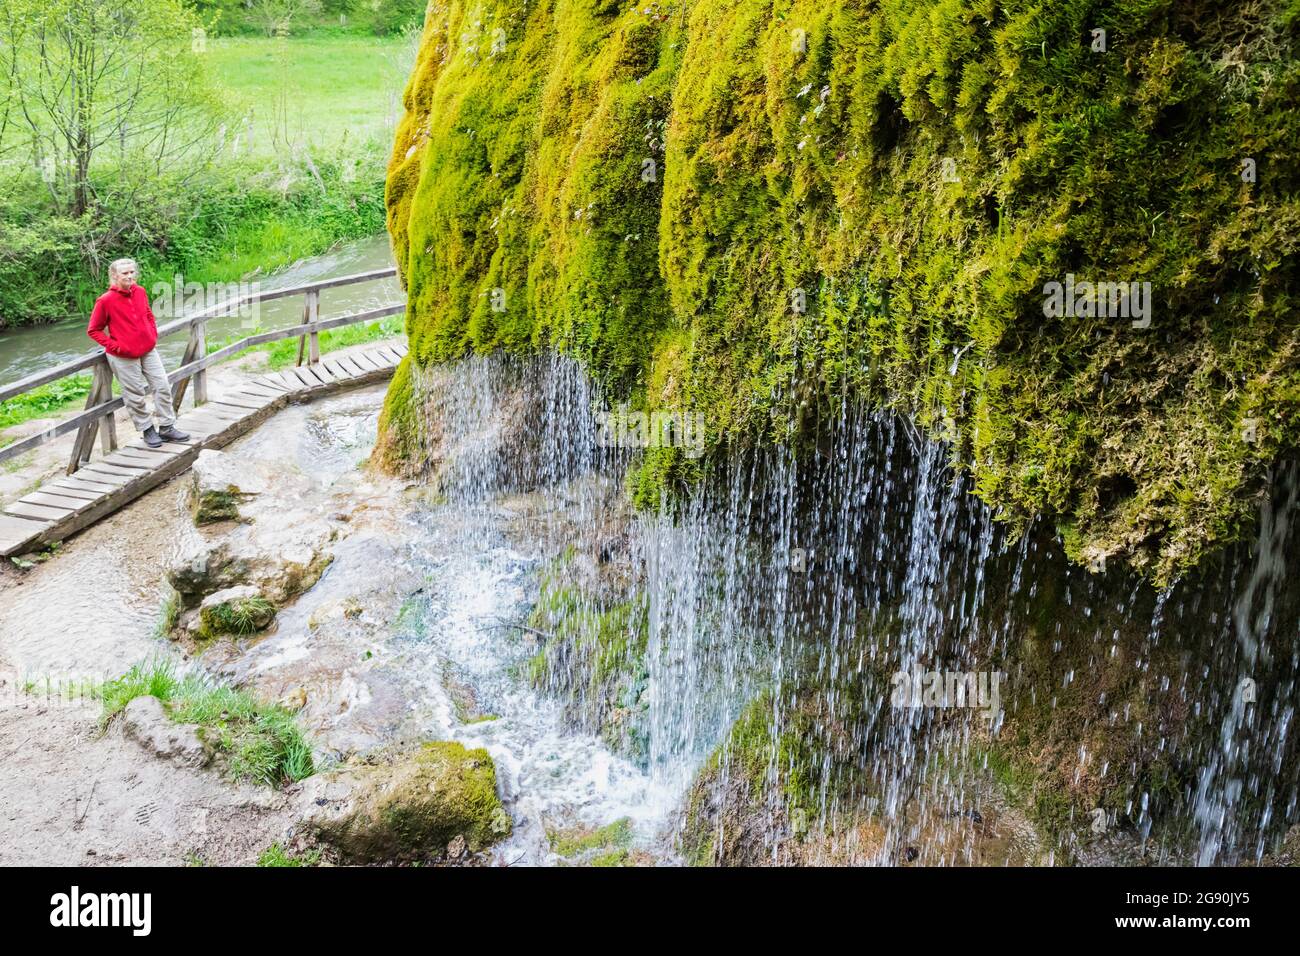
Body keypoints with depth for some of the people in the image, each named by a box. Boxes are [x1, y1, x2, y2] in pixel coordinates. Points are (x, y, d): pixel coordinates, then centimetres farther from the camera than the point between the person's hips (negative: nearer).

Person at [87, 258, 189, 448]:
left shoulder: (140, 291, 2)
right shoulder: (106, 301, -14)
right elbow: (93, 330, -5)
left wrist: (153, 334, 7)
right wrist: (114, 346, -11)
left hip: (148, 351, 5)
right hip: (124, 357, -5)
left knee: (162, 387, 5)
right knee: (136, 396, 4)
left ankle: (167, 428, 15)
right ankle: (147, 430, 19)